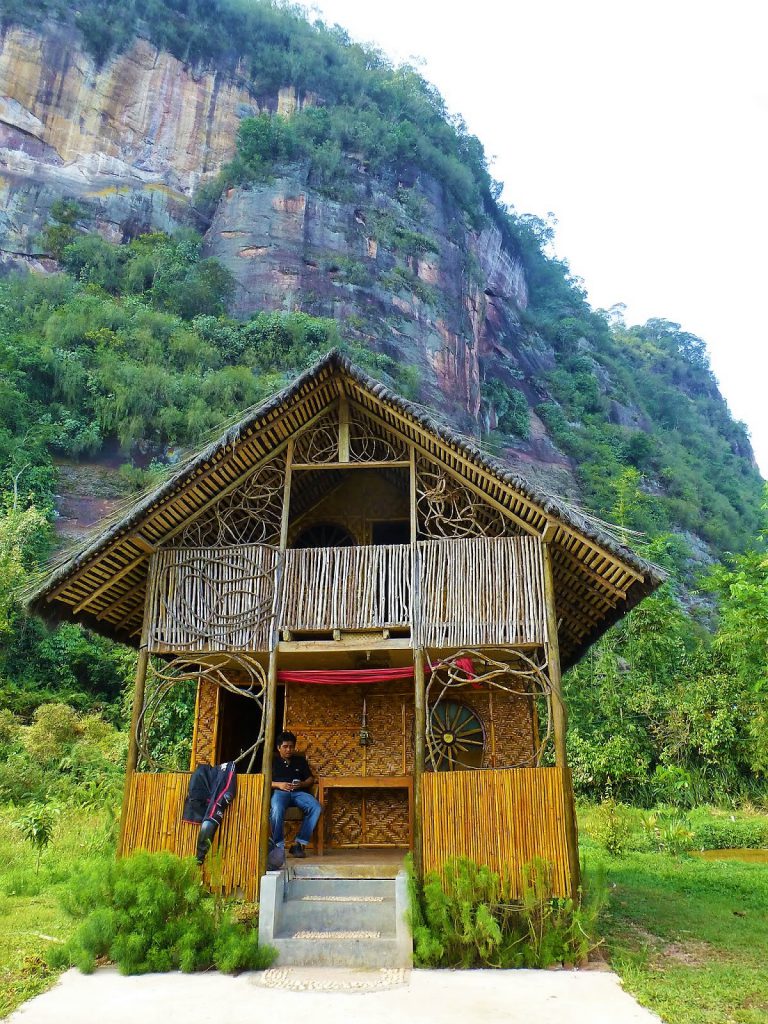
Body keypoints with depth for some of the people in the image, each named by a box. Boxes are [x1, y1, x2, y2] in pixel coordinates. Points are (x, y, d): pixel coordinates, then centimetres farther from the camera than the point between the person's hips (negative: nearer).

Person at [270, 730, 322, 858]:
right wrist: (278, 784, -11)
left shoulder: (300, 760, 22)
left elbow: (311, 778, 18)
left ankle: (299, 844, -24)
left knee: (316, 807, -28)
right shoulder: (272, 761, 15)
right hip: (279, 792, -3)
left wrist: (302, 784, -4)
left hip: (298, 792, 3)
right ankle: (278, 845, -25)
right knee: (277, 809, -40)